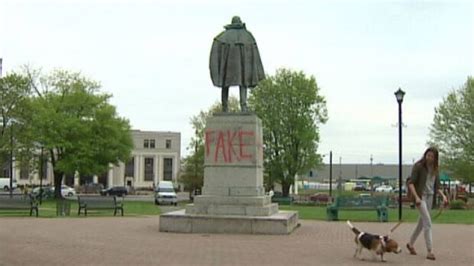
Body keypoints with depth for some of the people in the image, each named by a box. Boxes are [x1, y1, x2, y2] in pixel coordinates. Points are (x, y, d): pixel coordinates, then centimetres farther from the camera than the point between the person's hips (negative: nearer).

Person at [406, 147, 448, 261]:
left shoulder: (435, 169, 9)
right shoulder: (418, 166, -9)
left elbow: (437, 185, 14)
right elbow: (411, 183, -12)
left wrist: (443, 195, -3)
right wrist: (416, 197, -22)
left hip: (430, 197, 6)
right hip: (420, 196, -6)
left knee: (422, 222, 15)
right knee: (428, 223, -15)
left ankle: (410, 244, 34)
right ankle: (430, 251, -14)